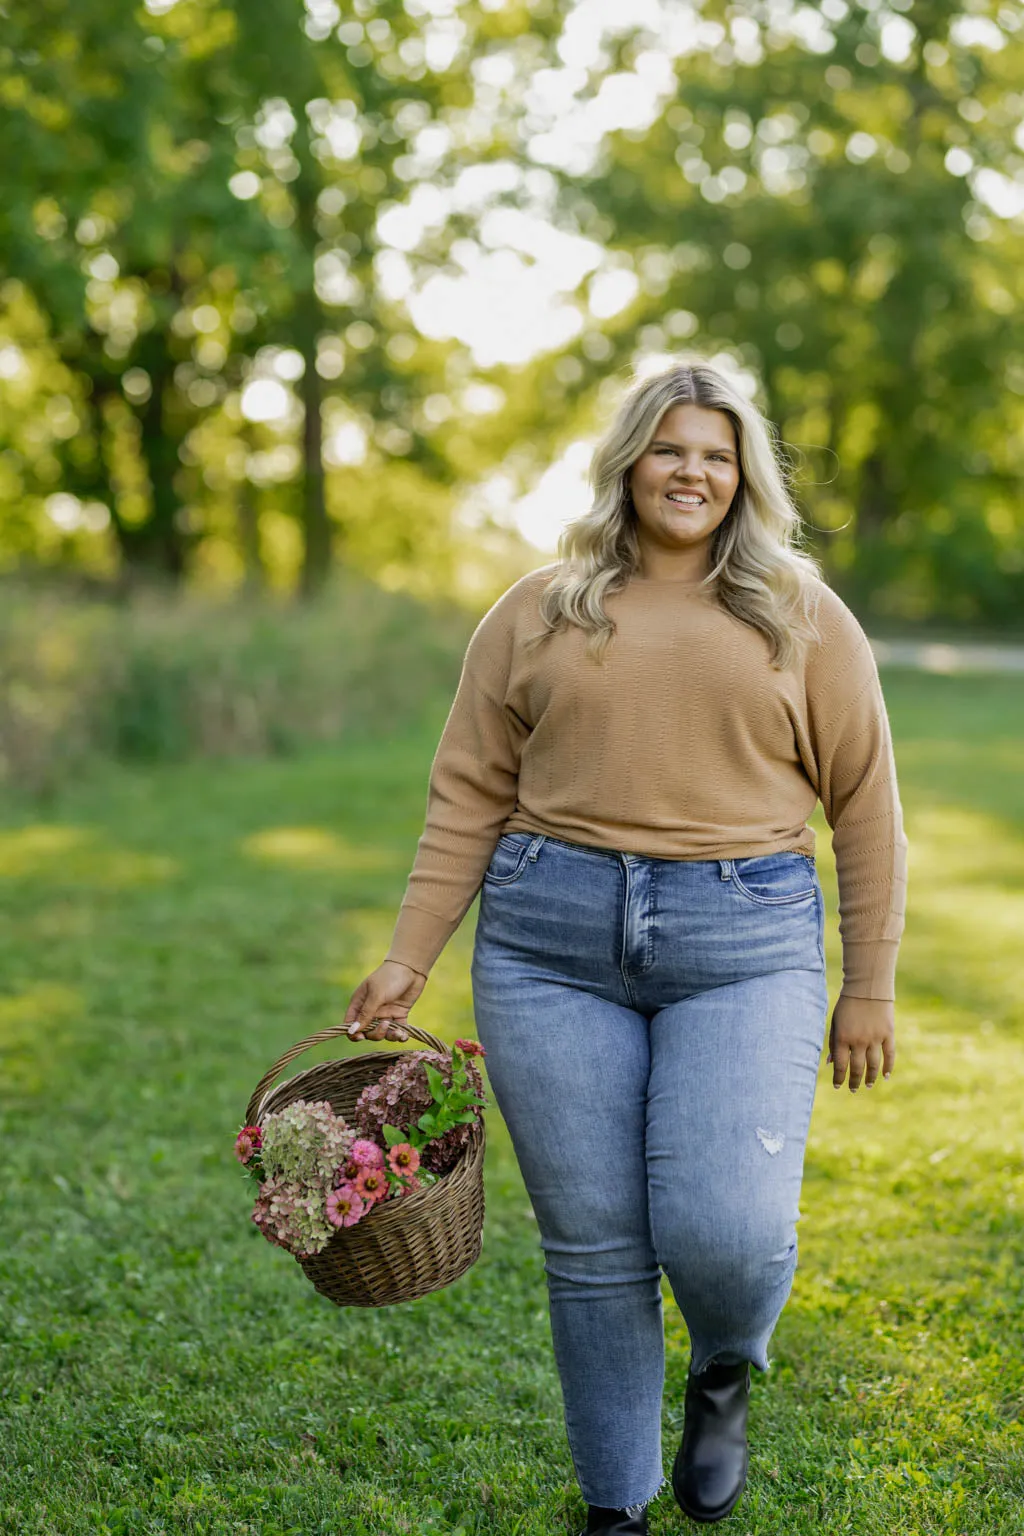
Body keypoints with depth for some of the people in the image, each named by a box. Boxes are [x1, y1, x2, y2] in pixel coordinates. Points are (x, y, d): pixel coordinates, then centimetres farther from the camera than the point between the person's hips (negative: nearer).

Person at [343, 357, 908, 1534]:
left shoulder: (803, 619, 8)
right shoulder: (539, 612, 10)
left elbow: (865, 808, 8)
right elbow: (469, 796, 9)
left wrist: (868, 988, 5)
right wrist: (408, 959, 3)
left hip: (745, 945, -1)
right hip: (552, 944, 1)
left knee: (726, 1230, -13)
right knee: (592, 1248, 5)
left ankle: (725, 1373, 24)